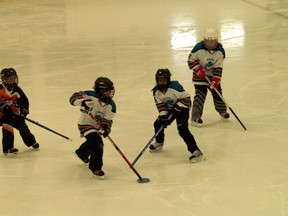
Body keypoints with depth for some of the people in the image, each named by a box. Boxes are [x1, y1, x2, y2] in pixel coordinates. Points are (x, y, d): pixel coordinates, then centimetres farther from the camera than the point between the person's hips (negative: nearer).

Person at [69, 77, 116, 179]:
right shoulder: (91, 96, -27)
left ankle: (81, 153, 65)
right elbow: (74, 98, -32)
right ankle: (96, 168, -12)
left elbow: (107, 119, -15)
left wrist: (105, 128, -36)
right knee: (97, 144, -24)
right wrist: (82, 101, -52)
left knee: (92, 142, 31)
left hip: (97, 126, 7)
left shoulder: (111, 105, -13)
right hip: (86, 124, -7)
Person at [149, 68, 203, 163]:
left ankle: (195, 151, -26)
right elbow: (160, 105, -4)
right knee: (158, 123, 7)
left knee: (182, 128, -24)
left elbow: (186, 97, -27)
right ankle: (159, 143, 38)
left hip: (182, 108, -7)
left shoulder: (175, 86, -29)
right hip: (169, 109, 7)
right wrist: (163, 116, -18)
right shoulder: (156, 91, -8)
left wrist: (177, 107, -29)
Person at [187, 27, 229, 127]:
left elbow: (218, 67, -11)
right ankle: (195, 118, -6)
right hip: (200, 76, -3)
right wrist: (199, 70, -22)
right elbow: (191, 60, -12)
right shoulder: (199, 48, -21)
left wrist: (216, 80, -19)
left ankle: (222, 111, 34)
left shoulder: (220, 51, -12)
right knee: (200, 95, -12)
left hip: (213, 76, 3)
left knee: (217, 92, 9)